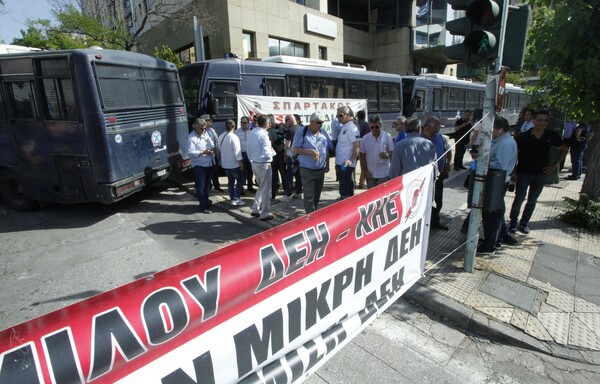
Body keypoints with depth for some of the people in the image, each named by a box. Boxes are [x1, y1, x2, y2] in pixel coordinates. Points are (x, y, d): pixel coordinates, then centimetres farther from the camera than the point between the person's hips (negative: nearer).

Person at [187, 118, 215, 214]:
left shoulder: (205, 134, 8)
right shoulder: (191, 137, -13)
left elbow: (212, 144, 16)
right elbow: (190, 153, -18)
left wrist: (212, 149, -7)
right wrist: (203, 152, -25)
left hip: (209, 164, 7)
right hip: (199, 165, -7)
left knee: (207, 185, 18)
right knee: (200, 186, -3)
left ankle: (206, 201, 35)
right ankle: (203, 207, 2)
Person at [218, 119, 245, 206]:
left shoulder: (221, 137, 4)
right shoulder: (234, 137, -19)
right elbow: (237, 151, -20)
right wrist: (241, 162, -14)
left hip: (225, 164, 7)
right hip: (234, 164, -7)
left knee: (230, 181, 16)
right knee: (240, 180, 6)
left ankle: (232, 198, 20)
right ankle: (236, 199, 0)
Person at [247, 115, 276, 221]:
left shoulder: (251, 133, 6)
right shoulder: (263, 134, -18)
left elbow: (249, 149, 11)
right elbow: (267, 153, -22)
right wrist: (272, 151, -3)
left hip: (254, 163, 8)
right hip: (263, 164, -8)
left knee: (261, 187, 22)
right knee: (266, 189, 5)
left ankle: (255, 210, 24)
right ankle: (264, 214, 13)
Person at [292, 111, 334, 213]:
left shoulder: (323, 133, 6)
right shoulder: (301, 132, -9)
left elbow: (329, 148, 15)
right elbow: (295, 148, -12)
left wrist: (327, 165, 11)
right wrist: (308, 151, -27)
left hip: (321, 170, 6)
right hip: (307, 170, -5)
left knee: (317, 195, 16)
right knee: (309, 196, -5)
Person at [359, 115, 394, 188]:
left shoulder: (387, 137, -4)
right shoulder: (365, 138, 1)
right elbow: (362, 156, 5)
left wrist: (387, 155, -23)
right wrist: (365, 171, -1)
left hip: (384, 174, -2)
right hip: (370, 174, 2)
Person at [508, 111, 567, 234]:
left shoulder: (552, 136, -2)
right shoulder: (523, 136, -11)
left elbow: (564, 149, 13)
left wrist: (556, 164, 3)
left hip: (541, 174, 3)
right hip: (523, 173, -3)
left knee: (532, 200, 12)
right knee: (519, 199, 0)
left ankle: (524, 223, 24)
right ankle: (513, 223, 12)